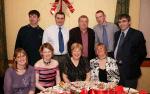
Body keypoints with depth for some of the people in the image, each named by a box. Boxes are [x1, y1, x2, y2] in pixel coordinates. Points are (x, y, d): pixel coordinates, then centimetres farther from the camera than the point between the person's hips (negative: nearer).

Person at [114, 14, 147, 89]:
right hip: (116, 69, 5)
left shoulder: (137, 34, -6)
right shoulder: (117, 34, 13)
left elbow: (142, 53, -8)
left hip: (129, 71, -5)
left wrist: (134, 66, -11)